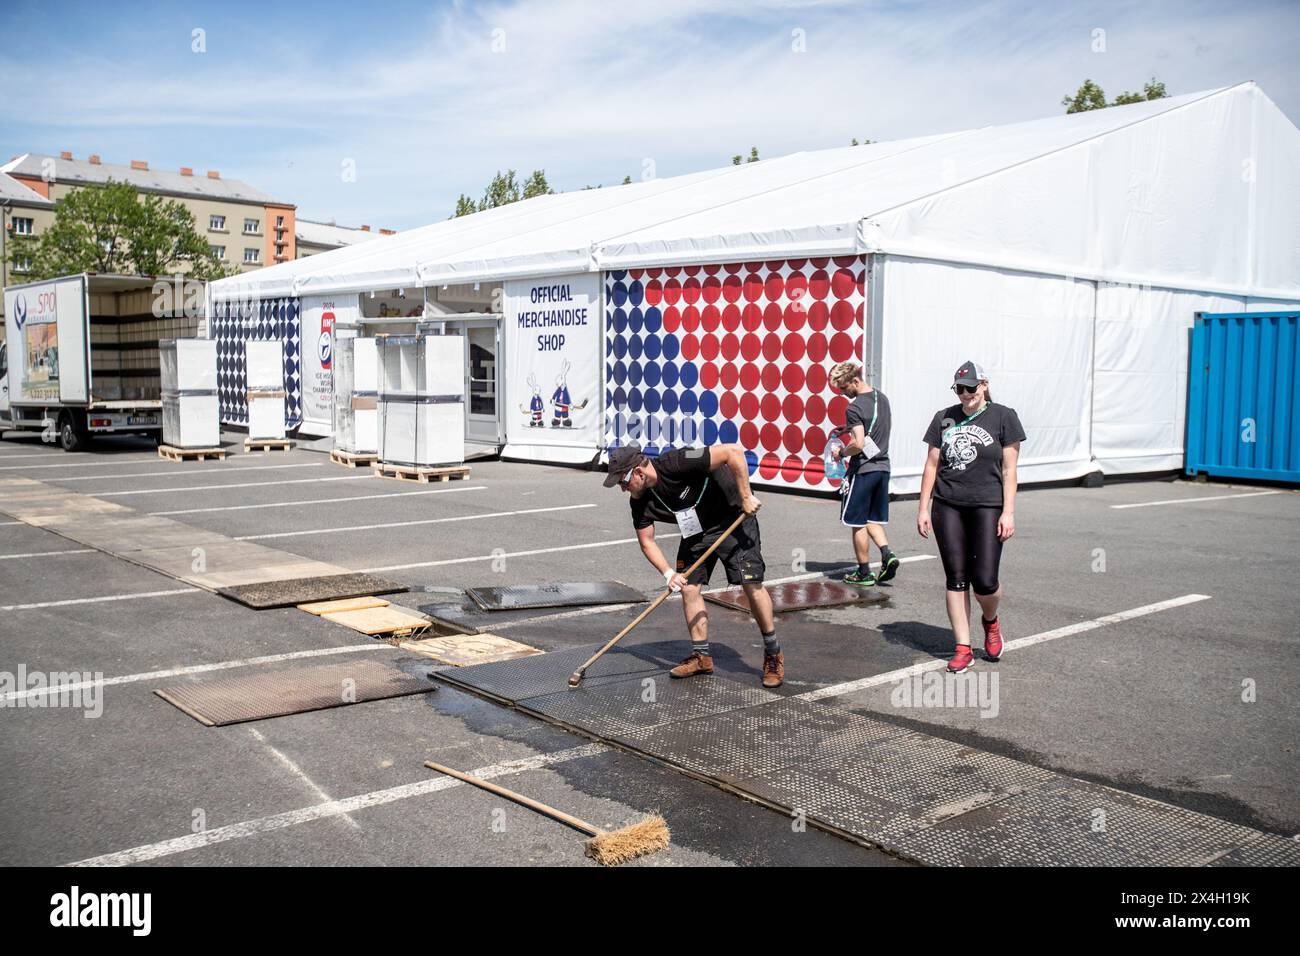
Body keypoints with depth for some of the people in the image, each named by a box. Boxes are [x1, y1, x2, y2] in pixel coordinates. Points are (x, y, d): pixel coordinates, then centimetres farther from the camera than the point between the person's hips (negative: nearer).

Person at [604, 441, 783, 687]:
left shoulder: (677, 463, -33)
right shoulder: (639, 502, -11)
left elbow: (734, 452, -34)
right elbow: (646, 541, -2)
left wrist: (746, 497, -31)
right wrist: (669, 573, -17)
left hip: (735, 518, -7)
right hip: (695, 530, 7)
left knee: (752, 584, -13)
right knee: (689, 587, -1)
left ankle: (773, 653, 2)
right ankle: (702, 656, 12)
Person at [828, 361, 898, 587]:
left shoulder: (854, 408, -17)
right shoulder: (882, 397, 9)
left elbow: (858, 444, -26)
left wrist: (841, 453, -6)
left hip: (862, 469, -8)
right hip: (882, 467, 8)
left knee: (858, 523, 4)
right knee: (873, 519, 18)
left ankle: (864, 573, 10)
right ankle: (887, 553, -4)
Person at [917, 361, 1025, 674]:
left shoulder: (1003, 416, 2)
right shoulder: (944, 418, 11)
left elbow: (1009, 469, -1)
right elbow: (932, 465, 12)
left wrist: (1008, 512, -7)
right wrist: (923, 508, 7)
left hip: (987, 507, -3)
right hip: (948, 507, 3)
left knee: (984, 580, -7)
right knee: (956, 578, 3)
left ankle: (990, 621, 27)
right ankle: (963, 649, 10)